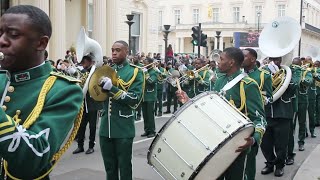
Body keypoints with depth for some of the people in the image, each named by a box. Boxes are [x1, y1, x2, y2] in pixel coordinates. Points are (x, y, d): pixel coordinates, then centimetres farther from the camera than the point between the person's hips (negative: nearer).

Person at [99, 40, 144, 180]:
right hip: (105, 127, 5)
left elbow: (135, 99, -14)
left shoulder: (135, 72, -4)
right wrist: (99, 86, -6)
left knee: (124, 167, 6)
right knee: (109, 167, 15)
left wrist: (112, 88, -22)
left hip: (124, 129, -5)